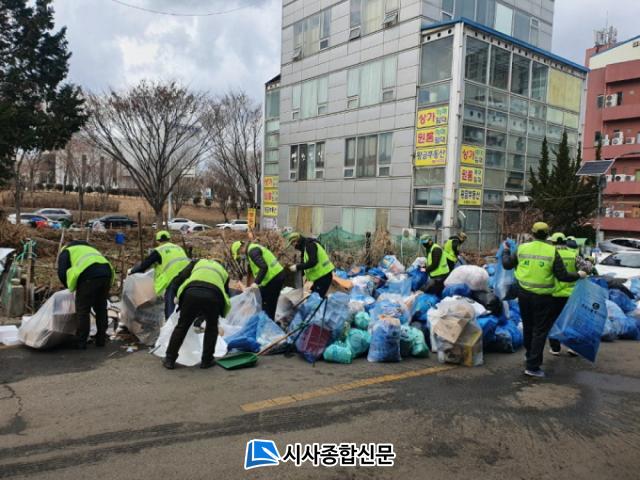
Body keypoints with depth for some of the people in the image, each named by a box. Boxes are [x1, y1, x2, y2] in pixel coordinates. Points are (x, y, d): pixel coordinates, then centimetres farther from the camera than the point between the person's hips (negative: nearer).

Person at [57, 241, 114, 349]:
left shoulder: (65, 252, 22)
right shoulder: (88, 248, 40)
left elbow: (62, 273, 7)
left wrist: (72, 287, 21)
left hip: (88, 276, -6)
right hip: (106, 273, 6)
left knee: (83, 311, 5)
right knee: (101, 308, 17)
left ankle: (81, 342, 9)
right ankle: (101, 340, 24)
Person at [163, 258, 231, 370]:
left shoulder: (197, 262, 34)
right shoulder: (223, 272, 37)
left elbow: (180, 278, 20)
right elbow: (226, 295, 37)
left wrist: (177, 296, 33)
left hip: (192, 293, 0)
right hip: (213, 296, 0)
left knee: (182, 326, 17)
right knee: (212, 328, 24)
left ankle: (170, 359, 24)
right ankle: (206, 361, 26)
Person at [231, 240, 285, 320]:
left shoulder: (252, 251, -13)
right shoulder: (254, 247, 19)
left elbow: (263, 267, -25)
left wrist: (256, 283, -24)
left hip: (273, 278, -10)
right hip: (278, 275, 10)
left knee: (268, 306, -3)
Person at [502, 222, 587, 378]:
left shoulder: (522, 248, -3)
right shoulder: (552, 251, -9)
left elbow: (507, 264, 6)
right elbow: (562, 276, -8)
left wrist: (506, 250, 24)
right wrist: (578, 276, 11)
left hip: (524, 294, 3)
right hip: (542, 297, -3)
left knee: (528, 327, 21)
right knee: (540, 331, 4)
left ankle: (530, 356, 39)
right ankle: (532, 366, 2)